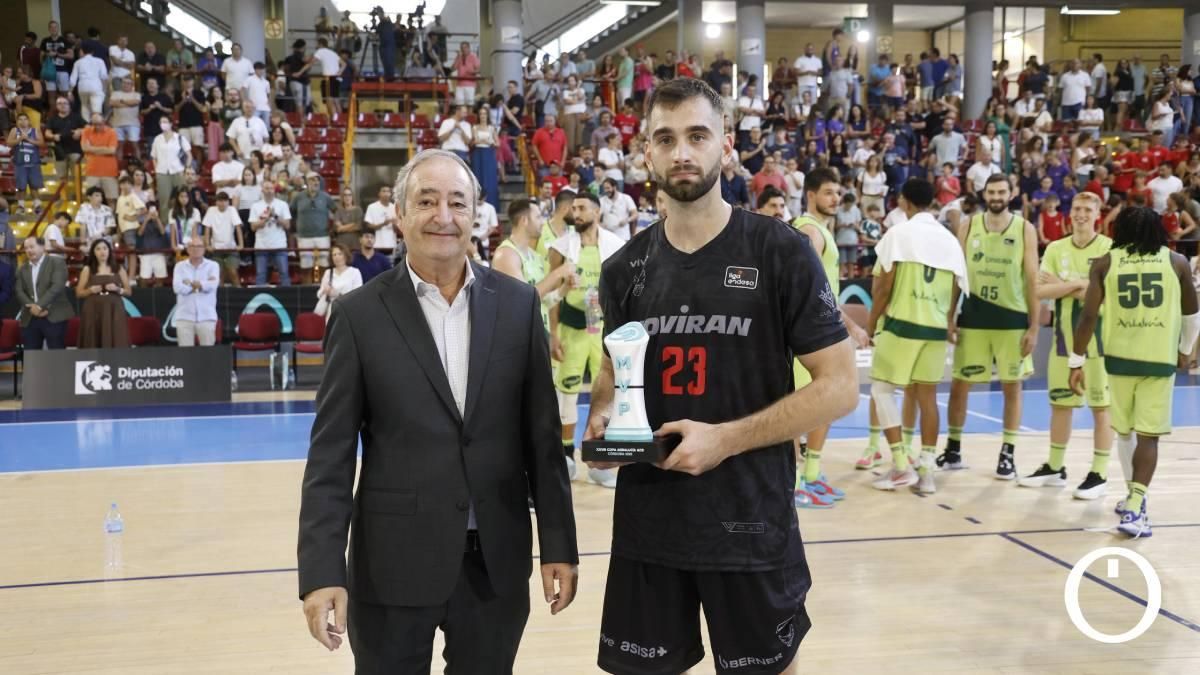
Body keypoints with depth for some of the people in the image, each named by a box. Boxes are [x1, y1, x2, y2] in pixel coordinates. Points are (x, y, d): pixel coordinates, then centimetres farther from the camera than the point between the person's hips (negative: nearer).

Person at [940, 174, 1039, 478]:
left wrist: (1034, 326, -6)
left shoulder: (1025, 229, -1)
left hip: (1012, 318, -1)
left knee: (1012, 386, 4)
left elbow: (1032, 280, -2)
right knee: (959, 384, 5)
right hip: (973, 317, 1)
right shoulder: (969, 226, 3)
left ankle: (1008, 454, 14)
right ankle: (953, 450, 19)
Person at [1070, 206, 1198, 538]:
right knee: (1148, 435, -1)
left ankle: (1134, 497, 32)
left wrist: (1077, 361, 2)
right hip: (1160, 359, -1)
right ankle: (1134, 507, -12)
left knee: (1124, 430, 19)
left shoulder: (1105, 263, 3)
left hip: (1119, 357, 1)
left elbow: (1089, 315, -3)